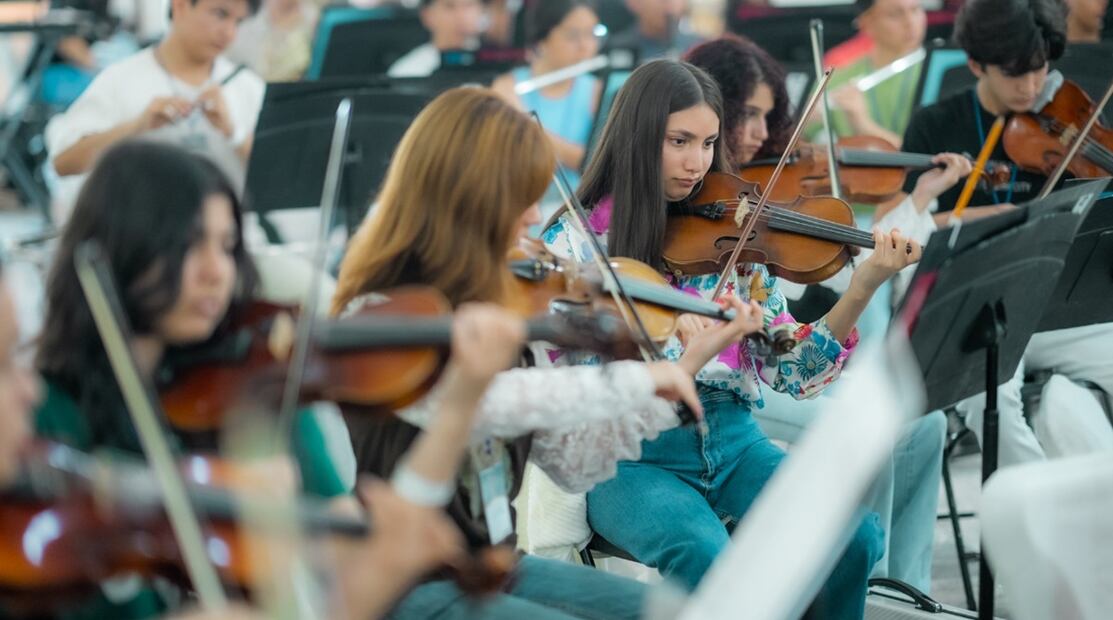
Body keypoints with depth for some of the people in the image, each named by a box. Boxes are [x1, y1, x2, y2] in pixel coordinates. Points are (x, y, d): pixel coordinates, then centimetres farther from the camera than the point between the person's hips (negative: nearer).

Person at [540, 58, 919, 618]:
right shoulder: (575, 240, -1)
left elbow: (788, 373, 2)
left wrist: (862, 289, -11)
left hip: (732, 440, 4)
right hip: (633, 457, -3)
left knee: (853, 535, -22)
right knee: (705, 552, -35)